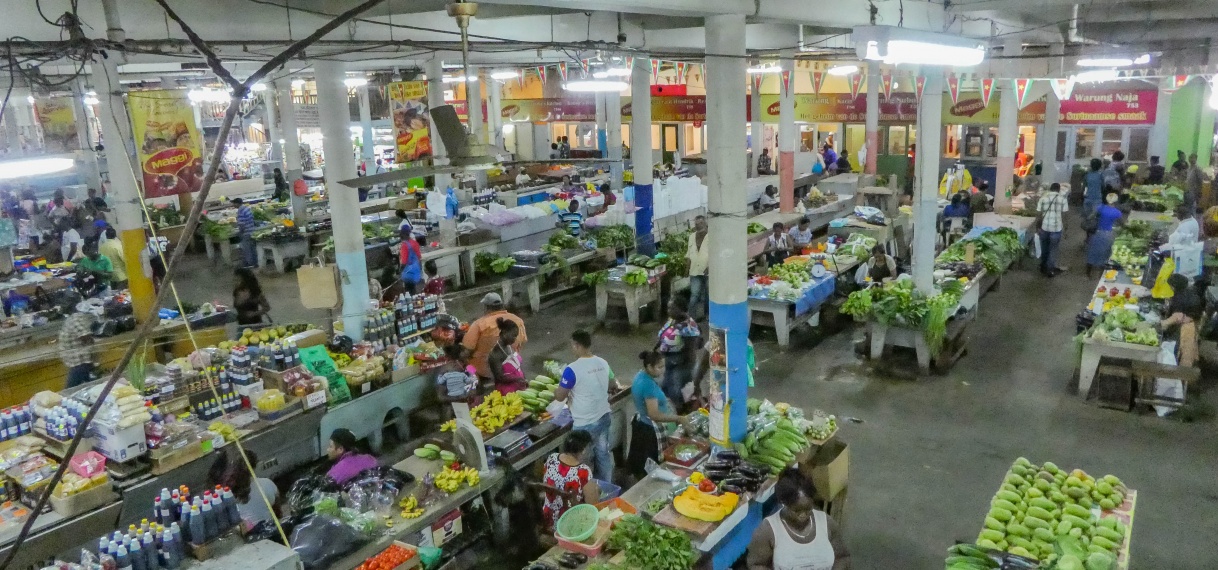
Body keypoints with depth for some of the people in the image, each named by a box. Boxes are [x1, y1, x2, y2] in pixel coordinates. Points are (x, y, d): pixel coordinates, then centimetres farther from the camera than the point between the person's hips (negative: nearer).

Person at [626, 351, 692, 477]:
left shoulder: (641, 376, 2)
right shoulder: (649, 384, -28)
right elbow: (654, 415, -31)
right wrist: (679, 419, -28)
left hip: (640, 424, 10)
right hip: (650, 430, -10)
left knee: (637, 460, 22)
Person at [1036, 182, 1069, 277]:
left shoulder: (1043, 198, -2)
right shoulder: (1062, 199, -6)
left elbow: (1039, 214, -1)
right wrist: (1065, 227, 8)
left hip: (1044, 227, 2)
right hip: (1056, 228, -2)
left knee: (1044, 248, 19)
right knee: (1053, 249, 10)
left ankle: (1043, 267, 34)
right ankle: (1050, 270, 16)